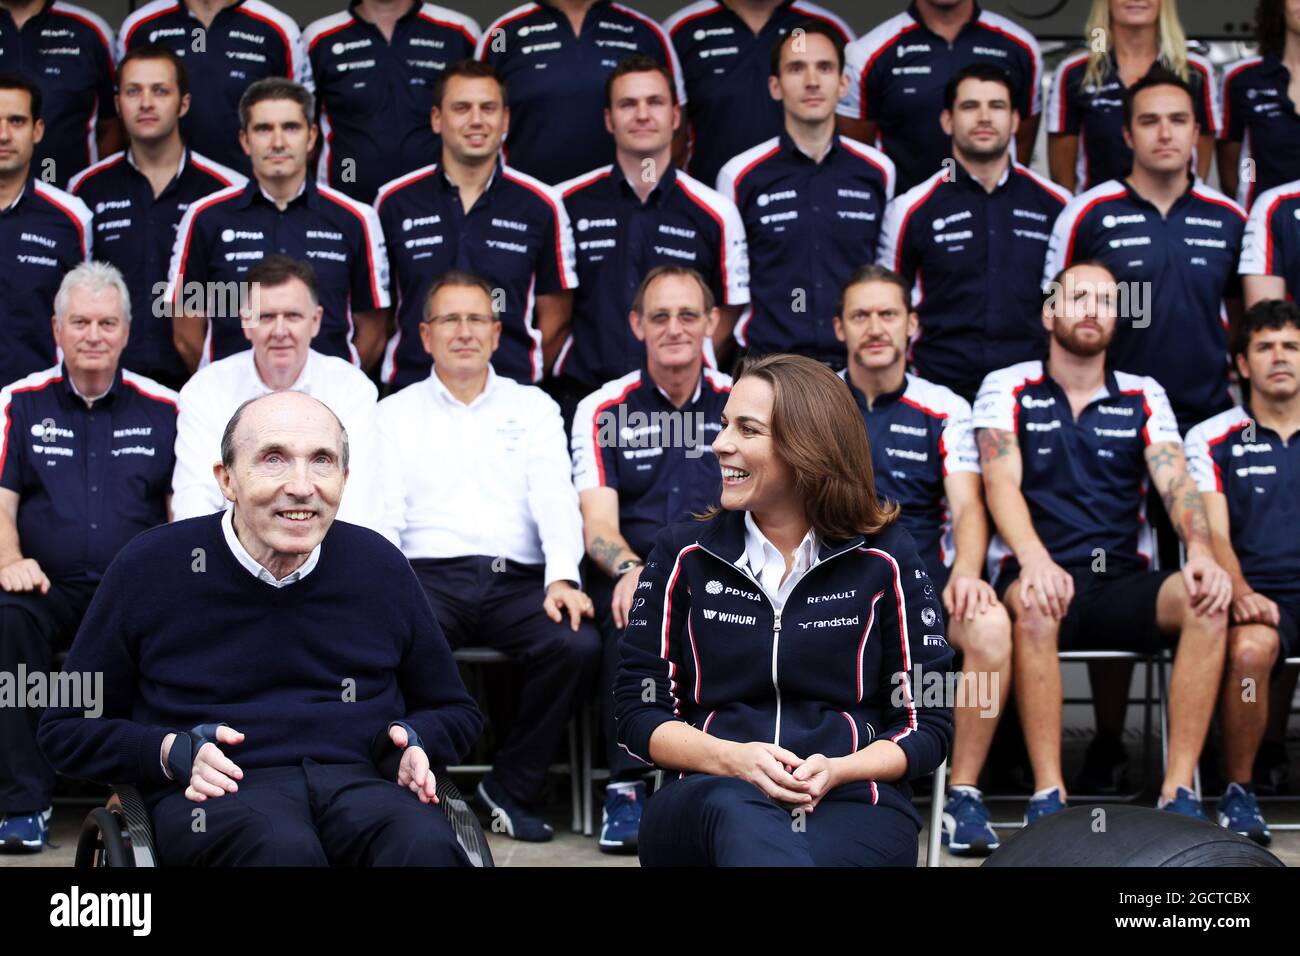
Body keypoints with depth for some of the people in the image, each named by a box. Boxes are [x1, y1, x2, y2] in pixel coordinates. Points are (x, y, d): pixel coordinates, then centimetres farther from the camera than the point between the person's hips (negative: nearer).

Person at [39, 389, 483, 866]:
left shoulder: (379, 567, 12)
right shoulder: (149, 568, 4)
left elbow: (454, 713, 27)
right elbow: (66, 728, 11)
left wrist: (412, 742, 2)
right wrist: (172, 753, -7)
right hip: (218, 790, -1)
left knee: (425, 845, -36)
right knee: (284, 847, -39)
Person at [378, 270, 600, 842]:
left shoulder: (532, 408, 18)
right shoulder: (395, 414, 16)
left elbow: (555, 499, 5)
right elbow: (382, 514, 6)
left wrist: (561, 578, -14)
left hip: (518, 580, 1)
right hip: (429, 577, -1)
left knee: (578, 644, -30)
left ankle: (510, 789, -12)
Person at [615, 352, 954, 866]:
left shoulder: (885, 559, 8)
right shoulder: (684, 555, 12)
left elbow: (927, 725, 9)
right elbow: (638, 712, 9)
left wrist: (836, 770, -12)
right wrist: (733, 759, -11)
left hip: (853, 805, -2)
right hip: (703, 803, 2)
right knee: (735, 807, -39)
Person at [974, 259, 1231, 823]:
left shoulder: (1143, 396, 15)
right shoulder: (1009, 389, 8)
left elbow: (1176, 482, 1)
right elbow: (1001, 482, -7)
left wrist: (1201, 553, -22)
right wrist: (1035, 560, -28)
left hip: (1122, 582, 3)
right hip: (1037, 572, -2)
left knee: (1206, 600, -28)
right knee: (1035, 606, -39)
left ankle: (1178, 791, -28)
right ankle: (1048, 794, -35)